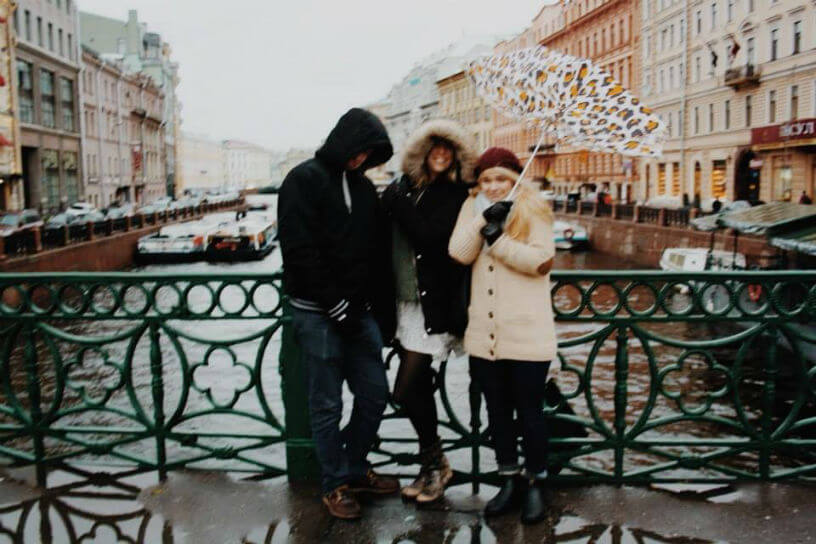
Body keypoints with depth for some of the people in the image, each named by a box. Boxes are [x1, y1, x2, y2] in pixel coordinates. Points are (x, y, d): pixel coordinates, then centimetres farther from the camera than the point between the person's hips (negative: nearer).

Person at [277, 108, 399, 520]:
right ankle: (336, 483, 20)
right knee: (327, 405, 3)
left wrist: (383, 310, 8)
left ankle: (354, 468, 30)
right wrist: (335, 305, -16)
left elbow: (378, 253, 15)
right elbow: (299, 251, -14)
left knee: (374, 394, 10)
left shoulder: (363, 186, 14)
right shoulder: (305, 180, -6)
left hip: (359, 311, 7)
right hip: (319, 314, -6)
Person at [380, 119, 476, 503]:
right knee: (418, 387, 13)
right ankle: (431, 465, 28)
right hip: (406, 301, 6)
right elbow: (385, 236, 13)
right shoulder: (405, 186, 9)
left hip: (434, 305, -6)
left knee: (406, 391, -9)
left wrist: (398, 202, -15)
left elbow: (429, 236, -20)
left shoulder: (455, 194, -5)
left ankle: (435, 461, 13)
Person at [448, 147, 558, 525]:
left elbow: (541, 260, -13)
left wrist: (499, 239, -18)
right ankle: (509, 481, 29)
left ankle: (534, 484, 22)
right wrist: (484, 218, -18)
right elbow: (459, 253, -6)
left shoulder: (532, 209, -1)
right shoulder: (472, 208, 10)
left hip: (526, 332, -4)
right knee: (497, 410, 14)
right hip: (485, 333, 4)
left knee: (529, 411, 6)